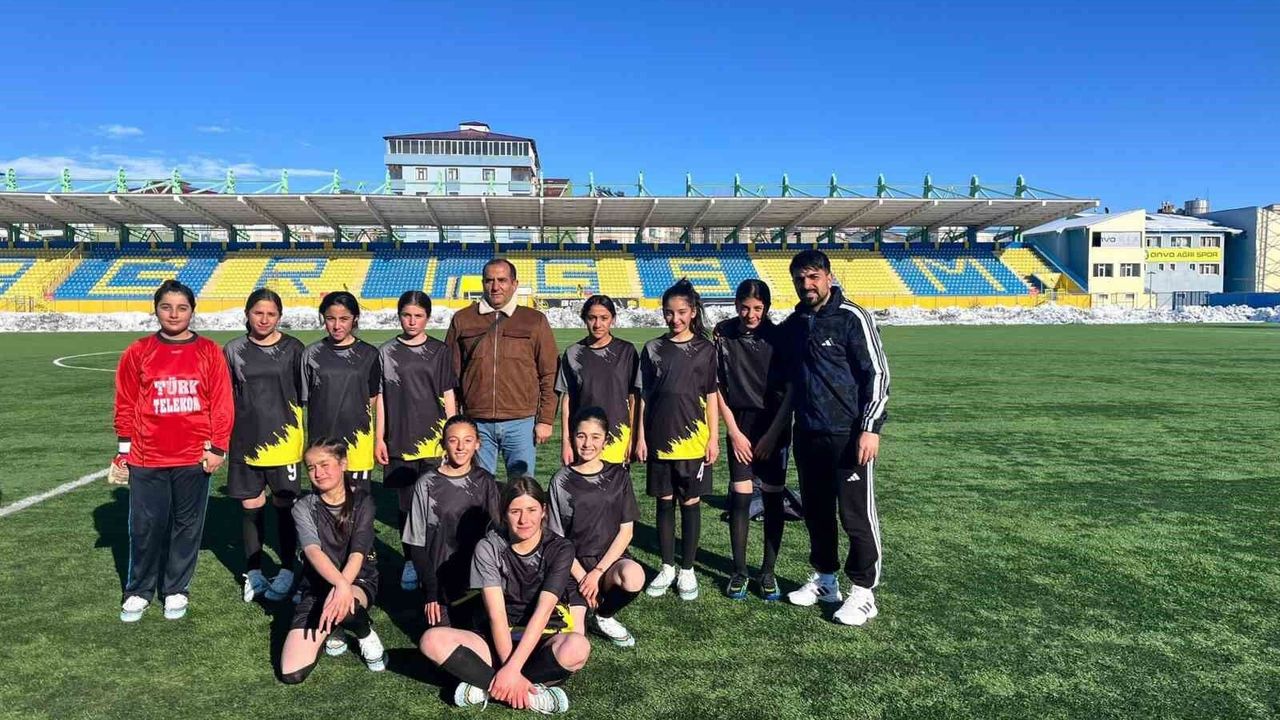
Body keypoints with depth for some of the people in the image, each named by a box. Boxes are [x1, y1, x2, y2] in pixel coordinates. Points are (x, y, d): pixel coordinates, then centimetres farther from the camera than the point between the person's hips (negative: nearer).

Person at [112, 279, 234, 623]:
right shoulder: (138, 352, 2)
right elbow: (126, 404, 6)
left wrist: (218, 447, -4)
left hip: (194, 458, 0)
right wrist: (124, 450, 6)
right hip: (147, 458, 0)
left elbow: (222, 402, -1)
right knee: (145, 528, 7)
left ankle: (176, 590, 24)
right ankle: (138, 592, 24)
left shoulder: (210, 352, 0)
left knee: (187, 526, 10)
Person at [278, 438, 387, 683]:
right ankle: (332, 629, 15)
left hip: (358, 580, -2)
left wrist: (341, 589, -38)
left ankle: (365, 635, -4)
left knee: (345, 607, -40)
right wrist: (340, 582, -42)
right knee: (291, 674, -14)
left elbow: (357, 554, -18)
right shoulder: (304, 508, -5)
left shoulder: (362, 502, -6)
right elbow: (313, 551, -23)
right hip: (316, 586, 2)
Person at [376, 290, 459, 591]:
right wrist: (379, 438, 4)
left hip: (433, 441, -1)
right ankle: (411, 561, 21)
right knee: (405, 504, 7)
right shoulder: (387, 352, 4)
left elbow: (448, 396, 6)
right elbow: (381, 397, 7)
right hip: (399, 442, 1)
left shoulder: (439, 352, 4)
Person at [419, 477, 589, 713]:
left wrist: (512, 669, -27)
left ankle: (486, 687, -20)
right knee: (432, 640, -25)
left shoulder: (560, 549, -8)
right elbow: (496, 613, -15)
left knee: (577, 646, -36)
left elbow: (543, 611, -18)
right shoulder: (489, 547, -5)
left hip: (543, 641, -1)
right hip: (498, 640, 2)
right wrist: (511, 673, -24)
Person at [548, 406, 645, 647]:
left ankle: (604, 616, -2)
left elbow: (626, 531, 0)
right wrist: (581, 577, -12)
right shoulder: (561, 482, -1)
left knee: (634, 577, -35)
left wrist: (597, 572, -11)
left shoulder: (618, 476, 2)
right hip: (573, 564, -1)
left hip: (609, 558, 1)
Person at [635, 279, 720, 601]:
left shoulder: (705, 349, 1)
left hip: (693, 439, -1)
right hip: (659, 439, 2)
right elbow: (644, 396, 6)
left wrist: (714, 438, -2)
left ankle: (687, 570, 18)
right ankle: (667, 567, 23)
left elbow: (712, 397, 2)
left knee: (691, 503, 5)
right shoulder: (653, 349, 4)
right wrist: (640, 437, 3)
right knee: (665, 502, 10)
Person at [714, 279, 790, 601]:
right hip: (740, 426, 0)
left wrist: (774, 432, -9)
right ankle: (739, 572, 12)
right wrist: (734, 432, -4)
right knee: (740, 498, -2)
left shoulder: (778, 336, -6)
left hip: (775, 426, 0)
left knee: (773, 499, 4)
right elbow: (718, 388, -1)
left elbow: (789, 388, -4)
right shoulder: (723, 334, -4)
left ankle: (768, 572, 16)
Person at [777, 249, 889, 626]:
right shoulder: (791, 325, 10)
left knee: (856, 514, 0)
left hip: (848, 435, -6)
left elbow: (877, 373, -10)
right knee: (816, 511, 15)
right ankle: (824, 580, 30)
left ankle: (863, 592, 13)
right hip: (807, 435, 6)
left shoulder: (852, 318, -9)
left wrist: (870, 427, -15)